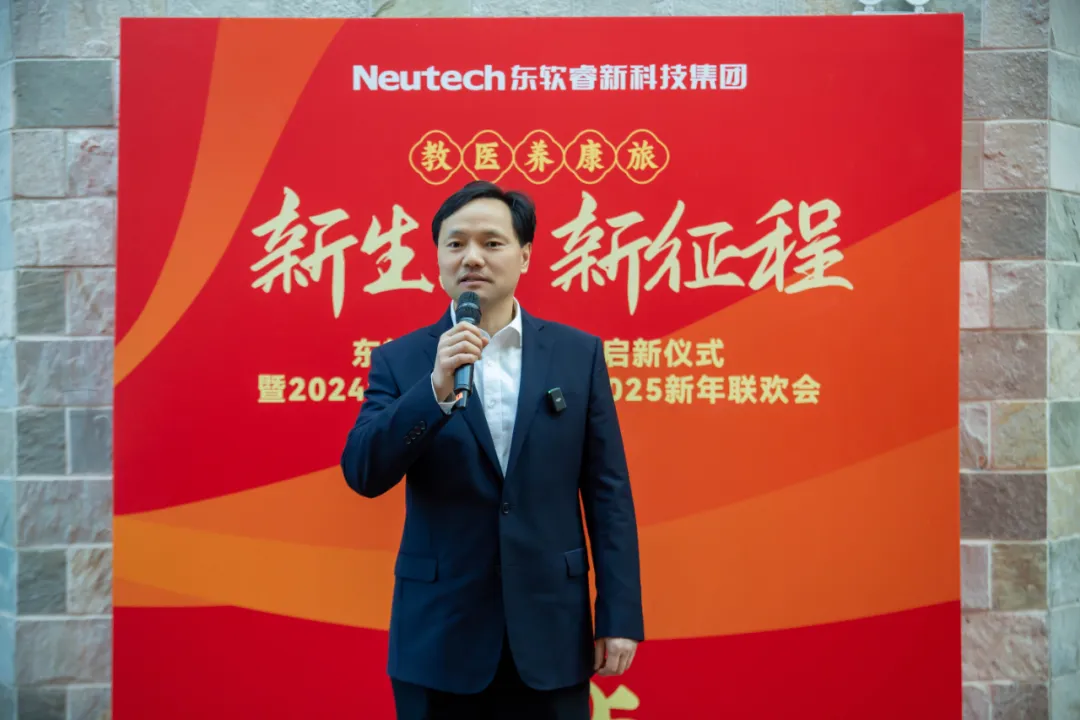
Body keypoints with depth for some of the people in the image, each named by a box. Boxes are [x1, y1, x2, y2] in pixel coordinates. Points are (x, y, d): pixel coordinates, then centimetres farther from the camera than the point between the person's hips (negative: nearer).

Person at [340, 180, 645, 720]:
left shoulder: (578, 353, 2)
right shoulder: (399, 360, 0)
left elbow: (607, 491, 1)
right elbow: (363, 475, -10)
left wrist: (619, 615, -2)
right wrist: (436, 387, -23)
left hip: (551, 633, 1)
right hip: (438, 636, 0)